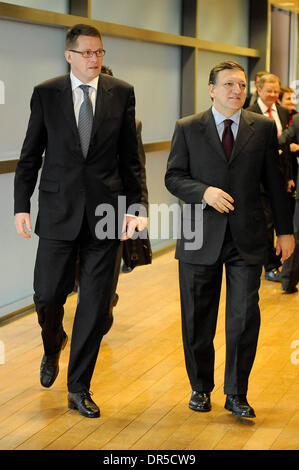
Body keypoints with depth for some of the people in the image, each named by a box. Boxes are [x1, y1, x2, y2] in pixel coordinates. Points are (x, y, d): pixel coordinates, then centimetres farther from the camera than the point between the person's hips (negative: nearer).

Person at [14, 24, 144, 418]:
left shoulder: (122, 93, 3)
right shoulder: (46, 94, 1)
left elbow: (130, 158, 5)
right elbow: (30, 155, 5)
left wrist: (132, 207, -2)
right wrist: (21, 205, -2)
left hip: (105, 212, 1)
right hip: (58, 211, 0)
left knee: (95, 304, 3)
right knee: (47, 295, 2)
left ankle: (79, 389, 16)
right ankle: (53, 346, 38)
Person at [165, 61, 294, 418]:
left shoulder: (263, 128, 5)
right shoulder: (188, 128, 3)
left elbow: (274, 181, 8)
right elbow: (173, 176, 1)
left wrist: (284, 229, 7)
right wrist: (204, 192, -17)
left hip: (246, 238, 0)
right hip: (201, 238, 0)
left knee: (245, 318, -2)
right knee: (197, 321, 9)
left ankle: (236, 394, 13)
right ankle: (201, 387, 28)